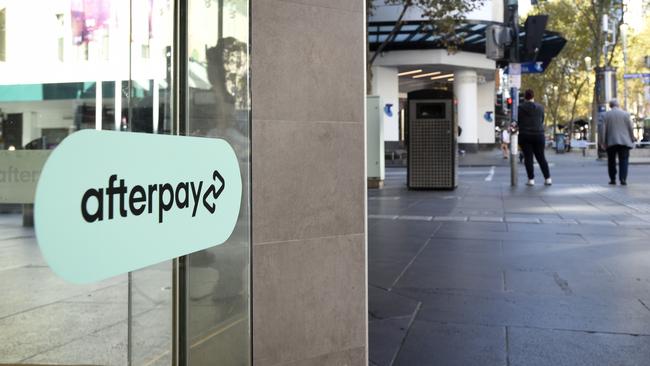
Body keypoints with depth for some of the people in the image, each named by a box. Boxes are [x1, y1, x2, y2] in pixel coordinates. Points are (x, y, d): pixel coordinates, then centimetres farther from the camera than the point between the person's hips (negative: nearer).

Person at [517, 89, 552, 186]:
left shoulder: (520, 108, -5)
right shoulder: (540, 107, 2)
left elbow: (518, 121, -1)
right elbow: (542, 120, 10)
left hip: (525, 135, -2)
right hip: (538, 135, 2)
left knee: (528, 158, 2)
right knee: (541, 157, 9)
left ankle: (531, 179, -2)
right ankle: (548, 178, 9)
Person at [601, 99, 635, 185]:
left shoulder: (606, 115, 1)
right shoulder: (625, 114, 1)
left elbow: (604, 130, -1)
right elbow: (630, 128, 2)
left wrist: (603, 142, 2)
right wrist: (632, 139, 11)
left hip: (611, 142, 1)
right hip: (624, 141, 0)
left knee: (611, 161, 10)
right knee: (623, 160, 0)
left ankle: (612, 179, 11)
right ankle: (623, 179, -12)